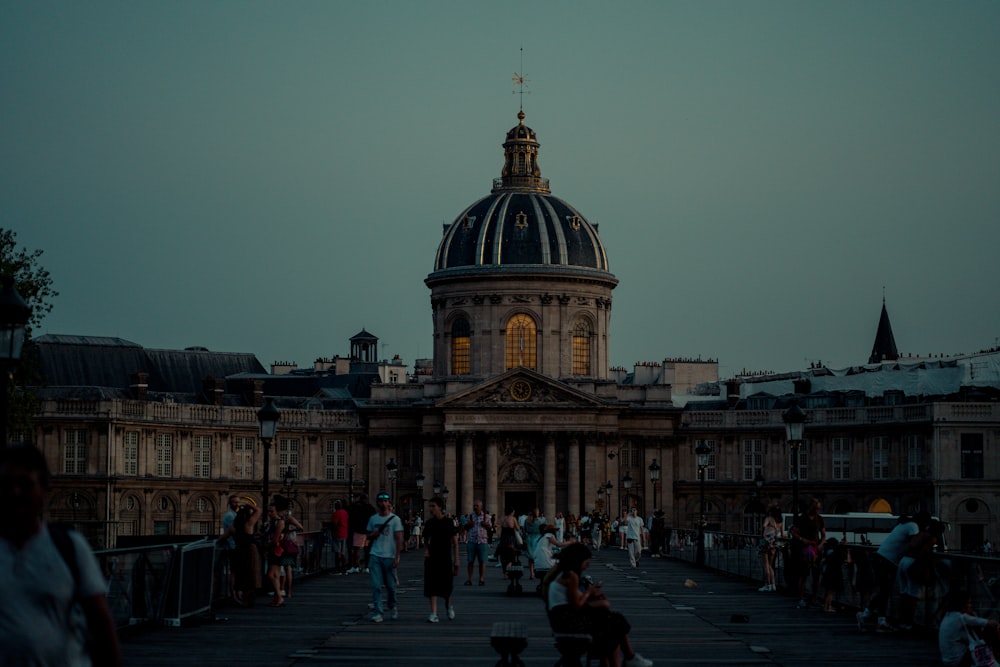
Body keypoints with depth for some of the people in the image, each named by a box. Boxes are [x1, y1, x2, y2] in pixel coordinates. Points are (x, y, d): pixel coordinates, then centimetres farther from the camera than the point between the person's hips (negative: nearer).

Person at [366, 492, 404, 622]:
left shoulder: (395, 519, -2)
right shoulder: (373, 519, 10)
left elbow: (399, 539, -5)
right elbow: (368, 535, 22)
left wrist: (397, 557, -12)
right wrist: (372, 534, -4)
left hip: (389, 557, -2)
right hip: (375, 556, 2)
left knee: (391, 586, 8)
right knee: (376, 586, -6)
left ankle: (392, 608, 30)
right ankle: (378, 612, -7)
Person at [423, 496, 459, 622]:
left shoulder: (448, 523, -4)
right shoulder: (429, 523, 3)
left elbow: (455, 543, -2)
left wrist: (456, 561, -5)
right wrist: (426, 550, -7)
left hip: (446, 558, -2)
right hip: (432, 558, 2)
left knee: (447, 586, 2)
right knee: (432, 585, -5)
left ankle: (448, 604, 33)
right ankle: (433, 613, -6)